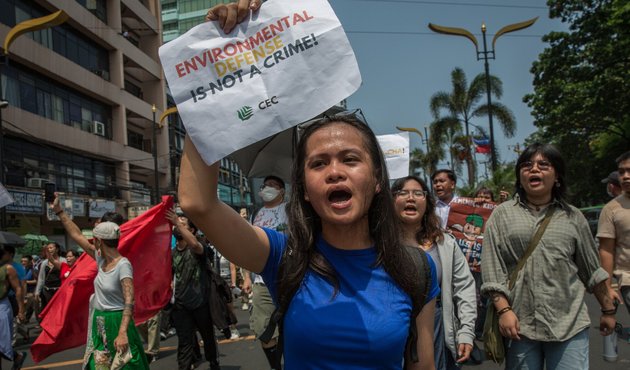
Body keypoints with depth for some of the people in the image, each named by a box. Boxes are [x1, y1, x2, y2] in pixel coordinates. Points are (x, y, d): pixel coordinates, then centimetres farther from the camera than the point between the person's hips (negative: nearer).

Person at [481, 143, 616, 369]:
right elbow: (491, 268, -2)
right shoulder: (502, 214, 3)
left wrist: (607, 310, 18)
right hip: (520, 323, -1)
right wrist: (504, 310, -11)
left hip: (569, 323, 1)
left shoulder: (573, 217, 9)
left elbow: (591, 269, 15)